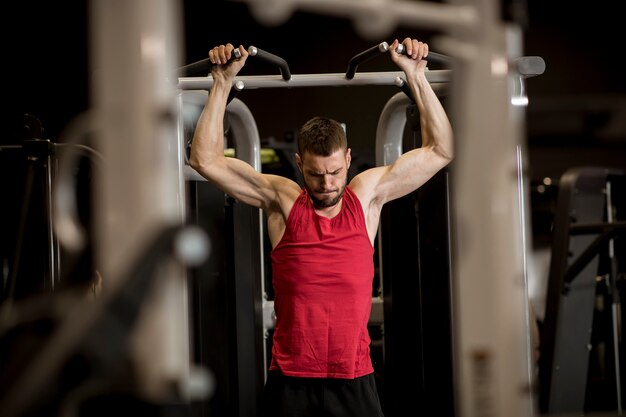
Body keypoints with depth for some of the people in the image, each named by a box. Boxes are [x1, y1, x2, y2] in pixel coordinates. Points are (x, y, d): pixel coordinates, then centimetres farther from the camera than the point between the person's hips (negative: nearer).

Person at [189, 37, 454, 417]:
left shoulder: (367, 194, 5)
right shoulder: (282, 200, 1)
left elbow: (441, 150, 9)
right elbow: (205, 159, -2)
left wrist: (417, 76, 3)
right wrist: (223, 83, -4)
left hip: (355, 378, 1)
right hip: (291, 381, -1)